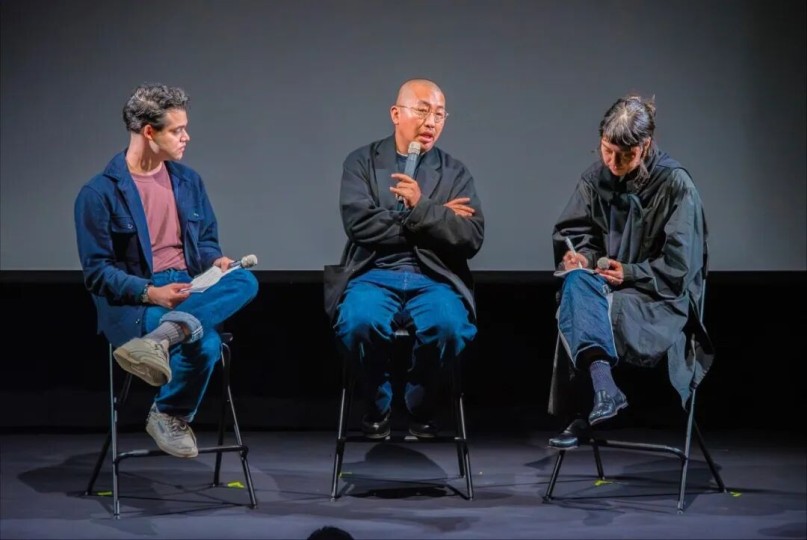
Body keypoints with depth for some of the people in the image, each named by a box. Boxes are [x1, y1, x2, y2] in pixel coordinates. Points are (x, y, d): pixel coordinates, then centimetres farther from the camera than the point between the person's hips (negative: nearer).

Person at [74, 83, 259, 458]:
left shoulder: (188, 181, 13)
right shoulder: (99, 193, -5)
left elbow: (206, 240, 22)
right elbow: (97, 272, -6)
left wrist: (216, 262, -4)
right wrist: (151, 293, -20)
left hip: (188, 290, 6)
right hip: (132, 301, -6)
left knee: (245, 282, -27)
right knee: (204, 341, -34)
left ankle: (160, 338, -40)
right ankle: (171, 416, -10)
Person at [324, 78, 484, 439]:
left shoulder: (455, 173, 12)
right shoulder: (362, 162, 8)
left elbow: (471, 239, 0)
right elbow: (359, 223, -9)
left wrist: (421, 208, -14)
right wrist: (439, 219, -6)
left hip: (433, 280, 1)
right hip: (374, 276, -1)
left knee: (449, 325, -33)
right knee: (360, 321, -34)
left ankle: (422, 408, -3)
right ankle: (378, 405, -5)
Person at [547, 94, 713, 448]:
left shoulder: (675, 184, -9)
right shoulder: (596, 177, 3)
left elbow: (679, 266, -10)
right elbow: (571, 231, 13)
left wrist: (630, 273, -19)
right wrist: (578, 254, -9)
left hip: (661, 296, -5)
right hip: (606, 282, 5)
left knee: (575, 313, -32)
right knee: (575, 282, -33)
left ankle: (586, 413, -26)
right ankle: (604, 389, -45)